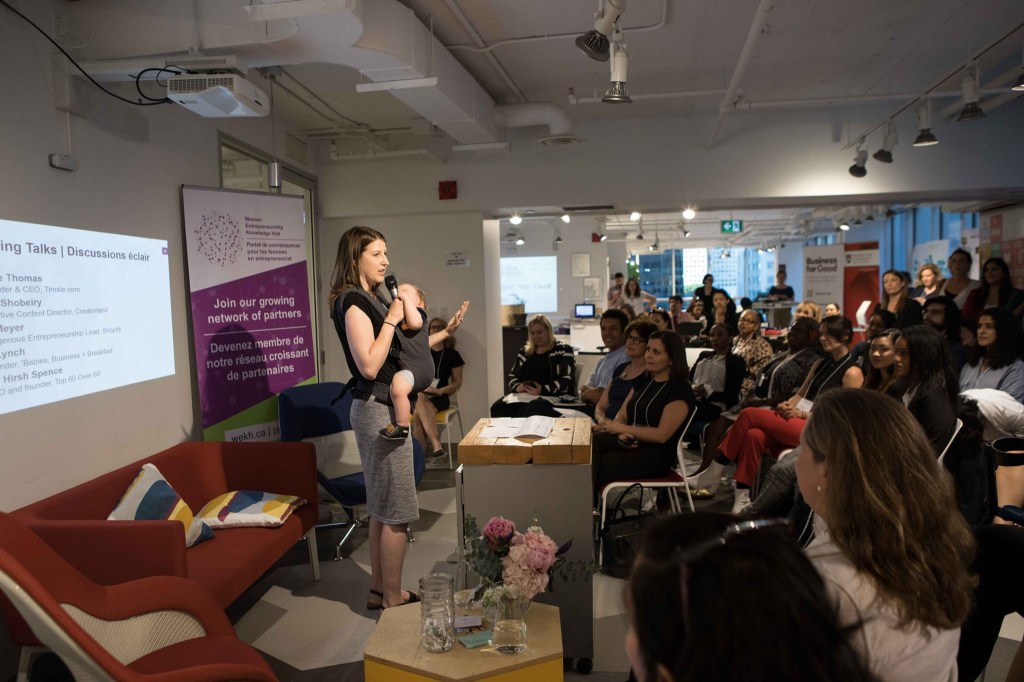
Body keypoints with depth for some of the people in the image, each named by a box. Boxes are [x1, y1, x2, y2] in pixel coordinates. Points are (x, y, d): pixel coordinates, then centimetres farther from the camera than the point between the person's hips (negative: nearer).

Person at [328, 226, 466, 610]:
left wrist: (445, 332, 18)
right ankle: (393, 600, 10)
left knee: (381, 507, 16)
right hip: (379, 410, -10)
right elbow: (369, 365, -24)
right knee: (396, 510, -2)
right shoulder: (353, 301, -15)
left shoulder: (371, 299, 15)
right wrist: (391, 319, -18)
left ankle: (380, 590, 27)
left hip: (381, 409, 10)